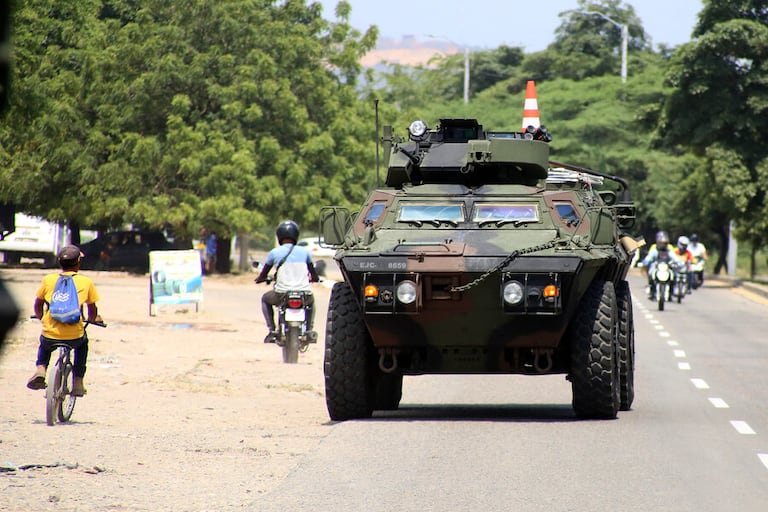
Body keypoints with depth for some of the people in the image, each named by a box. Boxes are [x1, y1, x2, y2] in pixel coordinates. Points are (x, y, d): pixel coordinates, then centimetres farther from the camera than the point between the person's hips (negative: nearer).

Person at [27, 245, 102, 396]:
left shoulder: (48, 280, 7)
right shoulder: (86, 282, 5)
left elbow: (37, 306, 13)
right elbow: (92, 310, 12)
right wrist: (92, 319, 36)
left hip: (50, 336, 1)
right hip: (74, 337, -1)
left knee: (44, 346, 38)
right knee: (83, 341, 36)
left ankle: (40, 368, 10)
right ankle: (78, 382, 28)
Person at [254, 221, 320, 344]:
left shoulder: (274, 252, 4)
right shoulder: (304, 251, 9)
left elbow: (262, 276, 16)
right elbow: (314, 276, 23)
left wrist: (259, 279, 40)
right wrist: (315, 278, 48)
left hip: (282, 294, -2)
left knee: (265, 299, 30)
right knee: (311, 301, 38)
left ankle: (272, 330, 17)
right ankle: (309, 329, 21)